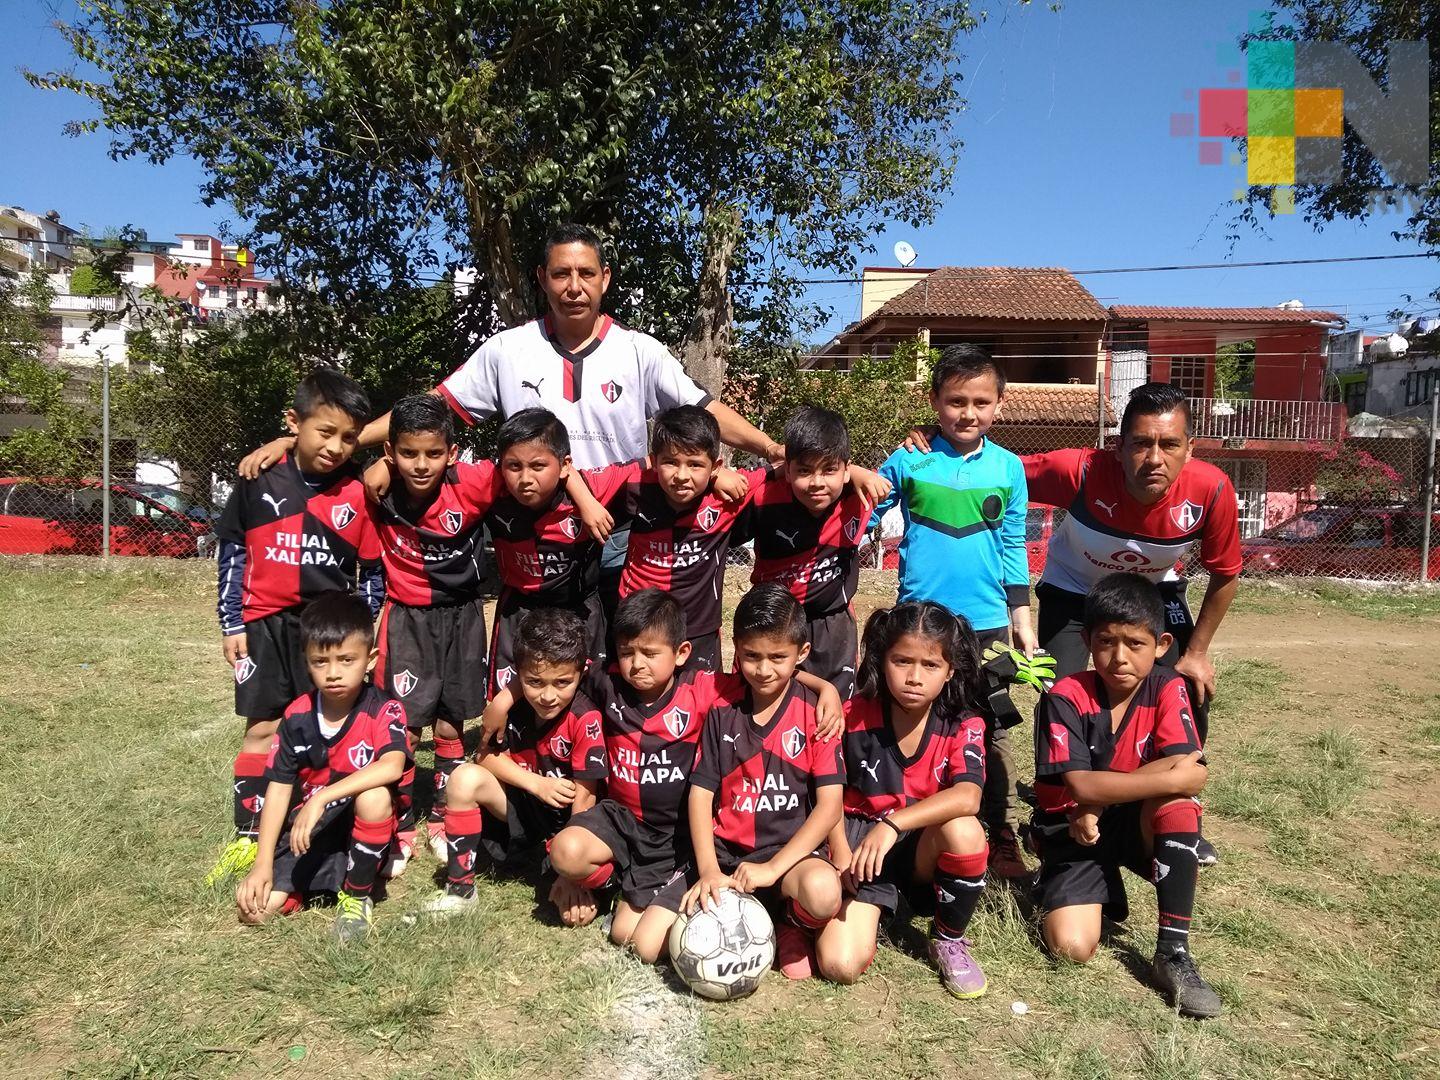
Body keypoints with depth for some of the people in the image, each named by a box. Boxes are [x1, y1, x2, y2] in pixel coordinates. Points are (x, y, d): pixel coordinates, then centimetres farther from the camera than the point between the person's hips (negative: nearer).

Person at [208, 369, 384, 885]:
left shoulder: (358, 492, -6)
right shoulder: (260, 479, -4)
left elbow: (372, 571, 2)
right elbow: (232, 551, 6)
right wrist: (232, 623, 5)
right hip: (267, 623, 1)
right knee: (262, 728, 7)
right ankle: (249, 836, 17)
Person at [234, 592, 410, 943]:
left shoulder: (384, 711, -16)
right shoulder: (297, 717, -5)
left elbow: (392, 767, -35)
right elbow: (279, 788, -3)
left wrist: (322, 798, -38)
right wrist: (263, 864, -8)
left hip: (363, 833, -3)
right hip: (306, 832, 3)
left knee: (374, 796, -36)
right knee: (254, 909, -14)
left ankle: (356, 896, -11)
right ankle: (310, 884, 19)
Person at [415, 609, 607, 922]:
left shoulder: (585, 720, -25)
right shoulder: (513, 704, -13)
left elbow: (583, 799, -22)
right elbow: (486, 756, -6)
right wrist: (537, 784, -21)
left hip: (565, 821, -4)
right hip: (523, 805, 4)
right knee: (465, 777, -22)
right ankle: (459, 888, -8)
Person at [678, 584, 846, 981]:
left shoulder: (815, 714, -5)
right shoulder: (722, 712, 2)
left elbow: (829, 805, -11)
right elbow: (701, 792, 0)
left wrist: (773, 868, -19)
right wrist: (709, 871, -14)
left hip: (789, 849, -2)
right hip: (724, 853, 2)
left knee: (823, 890, -37)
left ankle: (794, 928, 0)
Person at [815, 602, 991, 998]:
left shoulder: (963, 725, -11)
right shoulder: (854, 716, -9)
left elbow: (968, 797, -30)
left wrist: (892, 824, -39)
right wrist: (842, 854, -13)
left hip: (924, 850, 1)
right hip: (859, 842, -1)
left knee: (964, 830, -34)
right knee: (839, 965, -22)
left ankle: (949, 940, -5)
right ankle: (867, 910, 16)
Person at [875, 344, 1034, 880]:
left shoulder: (1009, 468, 3)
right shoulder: (909, 460, -3)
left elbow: (1013, 549, 7)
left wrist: (1022, 619, 7)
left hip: (987, 621, 1)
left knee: (992, 732, 10)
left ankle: (1002, 837, 23)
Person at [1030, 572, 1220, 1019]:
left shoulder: (1168, 689, -10)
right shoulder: (1065, 698, -18)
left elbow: (1192, 774, -23)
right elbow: (1079, 786, -26)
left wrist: (1101, 798, -24)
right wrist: (1170, 776, -26)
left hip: (1137, 822, 2)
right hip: (1072, 829, -2)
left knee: (1179, 804, -32)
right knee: (1072, 946, -21)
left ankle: (1172, 953, -20)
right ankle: (1102, 886, 16)